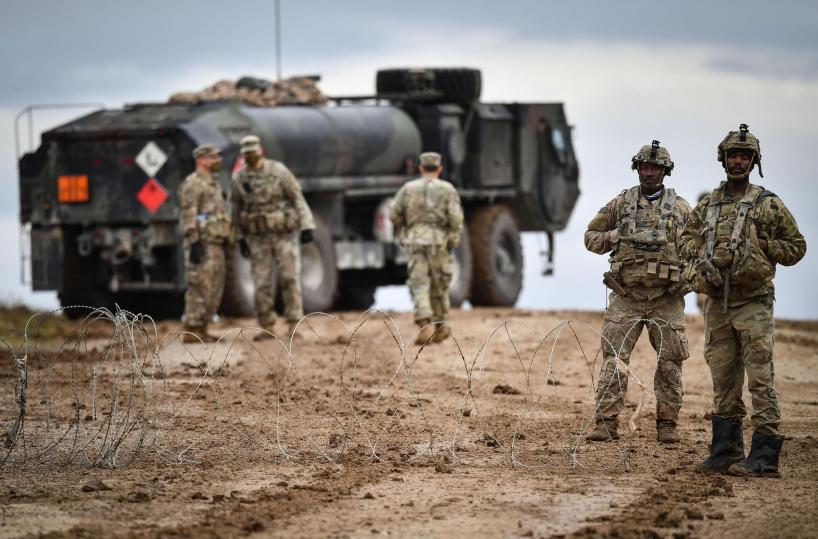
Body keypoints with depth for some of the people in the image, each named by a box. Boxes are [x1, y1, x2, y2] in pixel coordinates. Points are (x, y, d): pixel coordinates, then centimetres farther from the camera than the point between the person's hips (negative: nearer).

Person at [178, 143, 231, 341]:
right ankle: (192, 330, -9)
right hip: (202, 243, -10)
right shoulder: (192, 184, -9)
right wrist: (194, 242, -23)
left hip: (215, 245, 10)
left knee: (214, 289, 9)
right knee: (200, 287, -10)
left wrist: (223, 241, 23)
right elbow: (188, 216, -16)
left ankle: (202, 328, 13)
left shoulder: (212, 185, 21)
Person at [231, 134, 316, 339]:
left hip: (284, 233, -3)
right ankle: (268, 328, 10)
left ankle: (294, 326, -3)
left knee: (290, 279, -8)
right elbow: (238, 209, 9)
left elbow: (298, 199, -10)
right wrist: (240, 238, 8)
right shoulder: (239, 178, -1)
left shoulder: (279, 171, -11)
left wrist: (307, 228, -16)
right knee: (262, 283, 1)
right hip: (258, 236, 3)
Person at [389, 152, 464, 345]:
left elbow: (394, 214, 6)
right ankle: (440, 327, 24)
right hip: (439, 242, -1)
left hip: (415, 242, 1)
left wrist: (403, 231, 22)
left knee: (419, 285, -4)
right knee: (439, 286, 13)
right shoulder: (447, 189, 1)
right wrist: (454, 240, -2)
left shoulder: (408, 188, 7)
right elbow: (456, 217, -10)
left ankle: (425, 325, -22)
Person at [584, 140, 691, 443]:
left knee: (670, 363, 3)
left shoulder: (680, 208, 7)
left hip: (666, 300, 0)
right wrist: (616, 236, -5)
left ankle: (667, 424, 11)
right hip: (626, 296, 0)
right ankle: (606, 423, -6)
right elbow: (591, 237, 14)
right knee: (614, 360, -7)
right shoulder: (620, 203, 8)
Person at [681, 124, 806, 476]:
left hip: (753, 304, -5)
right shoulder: (708, 205, 12)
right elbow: (689, 237, 25)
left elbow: (797, 247, 6)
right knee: (723, 380, 8)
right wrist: (698, 258, 4)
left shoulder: (768, 205, 0)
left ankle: (764, 456, -10)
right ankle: (725, 453, 14)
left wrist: (763, 246, -9)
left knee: (760, 378, -9)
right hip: (717, 304, 5)